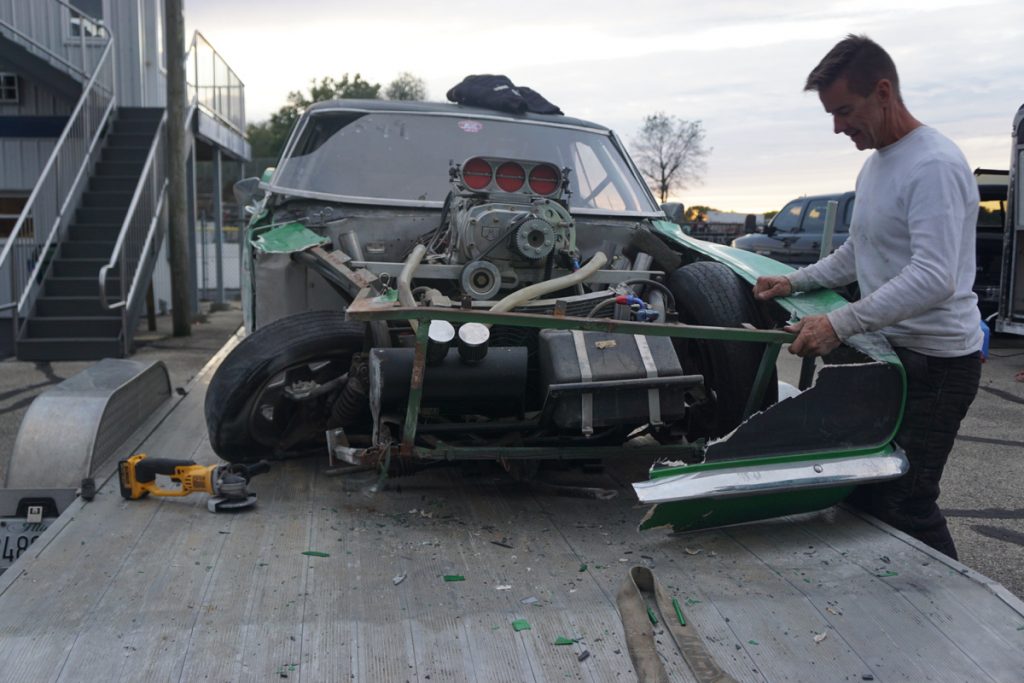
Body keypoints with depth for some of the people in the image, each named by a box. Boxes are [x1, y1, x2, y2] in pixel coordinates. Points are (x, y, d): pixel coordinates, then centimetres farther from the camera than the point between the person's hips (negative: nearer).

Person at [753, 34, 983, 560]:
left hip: (934, 362, -10)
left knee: (906, 505, -9)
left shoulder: (934, 165, -19)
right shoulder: (874, 164, 14)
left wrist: (840, 324, -31)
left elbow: (935, 278, -29)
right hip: (888, 350, 10)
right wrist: (796, 282, 11)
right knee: (862, 490, 15)